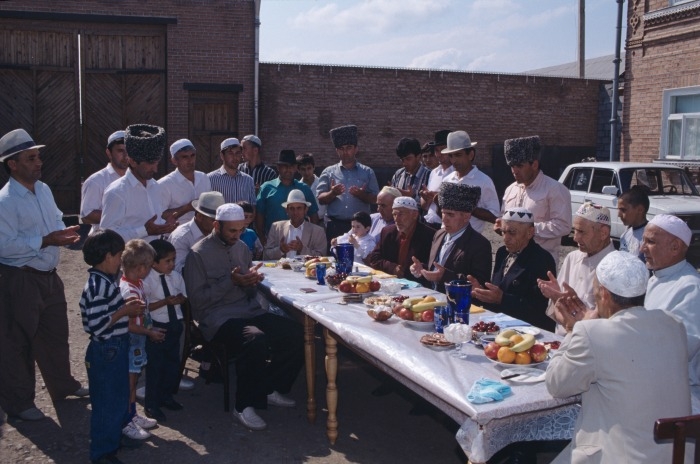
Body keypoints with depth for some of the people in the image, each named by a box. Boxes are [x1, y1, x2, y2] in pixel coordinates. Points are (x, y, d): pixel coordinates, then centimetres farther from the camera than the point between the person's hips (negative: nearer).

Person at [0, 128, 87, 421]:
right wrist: (45, 241, -26)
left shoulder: (44, 190, 7)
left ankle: (62, 384, 41)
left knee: (56, 334, 22)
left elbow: (55, 220, 17)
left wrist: (64, 233, -4)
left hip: (48, 276, 8)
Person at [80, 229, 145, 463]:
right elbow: (96, 326, -27)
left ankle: (114, 438, 39)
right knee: (107, 401, 3)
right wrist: (125, 311, -20)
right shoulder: (98, 286, -24)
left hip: (115, 348, 10)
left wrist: (126, 306, 3)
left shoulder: (105, 281, 7)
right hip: (106, 351, -10)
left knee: (119, 396, 22)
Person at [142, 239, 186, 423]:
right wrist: (165, 301, -25)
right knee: (155, 365, 4)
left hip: (175, 324, 6)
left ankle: (166, 396, 37)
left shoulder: (176, 276, -1)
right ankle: (151, 404, 19)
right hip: (157, 327, -6)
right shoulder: (147, 281, -17)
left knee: (173, 362, 17)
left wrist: (178, 299, -14)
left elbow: (183, 297, 8)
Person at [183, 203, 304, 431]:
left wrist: (252, 281, -4)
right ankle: (245, 405, -17)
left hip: (249, 310, 7)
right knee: (256, 339, -36)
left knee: (295, 334, -13)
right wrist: (230, 281, -16)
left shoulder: (242, 247, 15)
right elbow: (198, 300, -9)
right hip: (218, 317, -7)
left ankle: (271, 388, 7)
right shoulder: (198, 254, -5)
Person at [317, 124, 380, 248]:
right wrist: (332, 193, -16)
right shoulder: (328, 172, 10)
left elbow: (375, 199, 4)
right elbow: (320, 199, 3)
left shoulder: (367, 172, 11)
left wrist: (362, 195, -15)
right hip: (334, 226, 0)